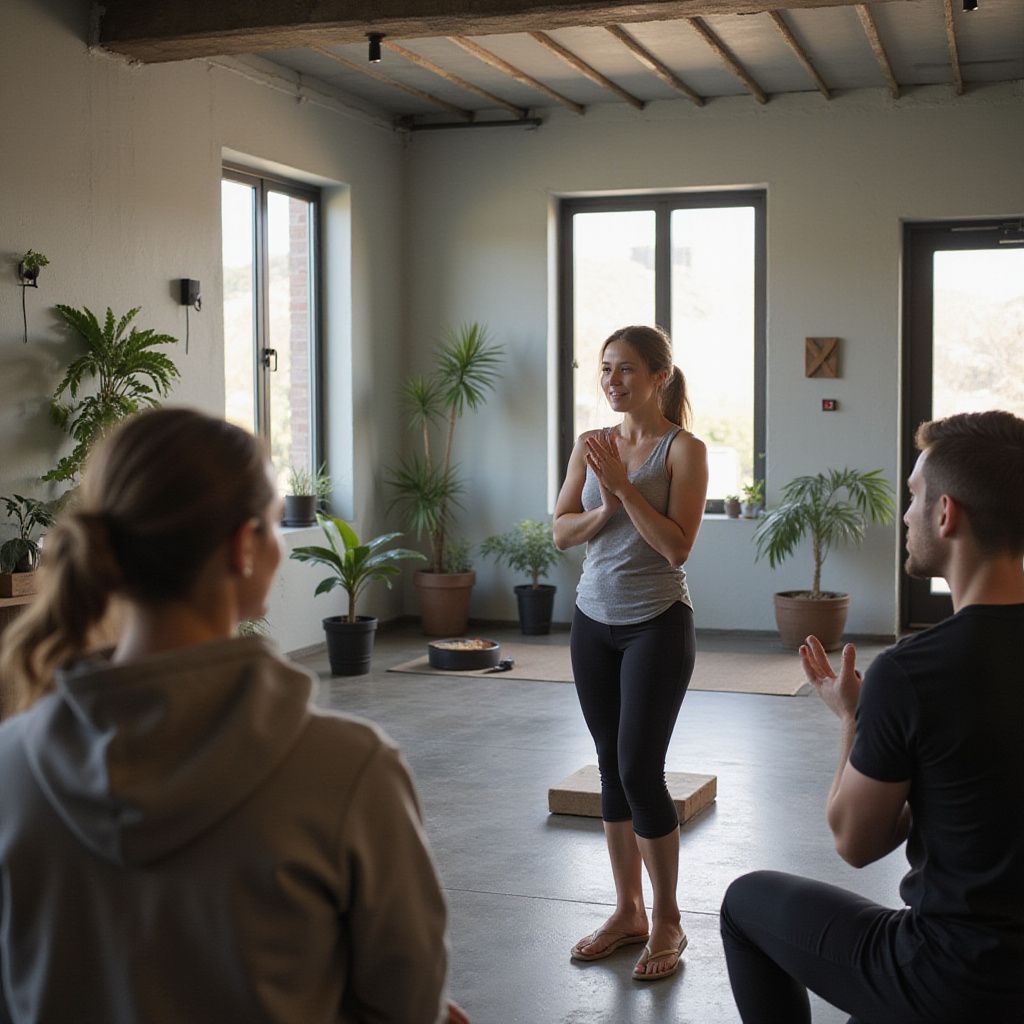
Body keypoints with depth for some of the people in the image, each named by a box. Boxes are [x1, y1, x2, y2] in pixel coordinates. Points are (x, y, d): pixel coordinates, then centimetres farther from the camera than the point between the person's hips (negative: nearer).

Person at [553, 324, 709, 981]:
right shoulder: (592, 446, 6)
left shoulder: (683, 449, -9)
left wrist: (625, 485, -19)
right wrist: (603, 507, -14)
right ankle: (628, 912, 23)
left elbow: (677, 547, -17)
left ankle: (667, 921, 10)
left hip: (657, 624, -5)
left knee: (640, 772, -7)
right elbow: (562, 532, 4)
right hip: (595, 620, 6)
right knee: (612, 770, 10)